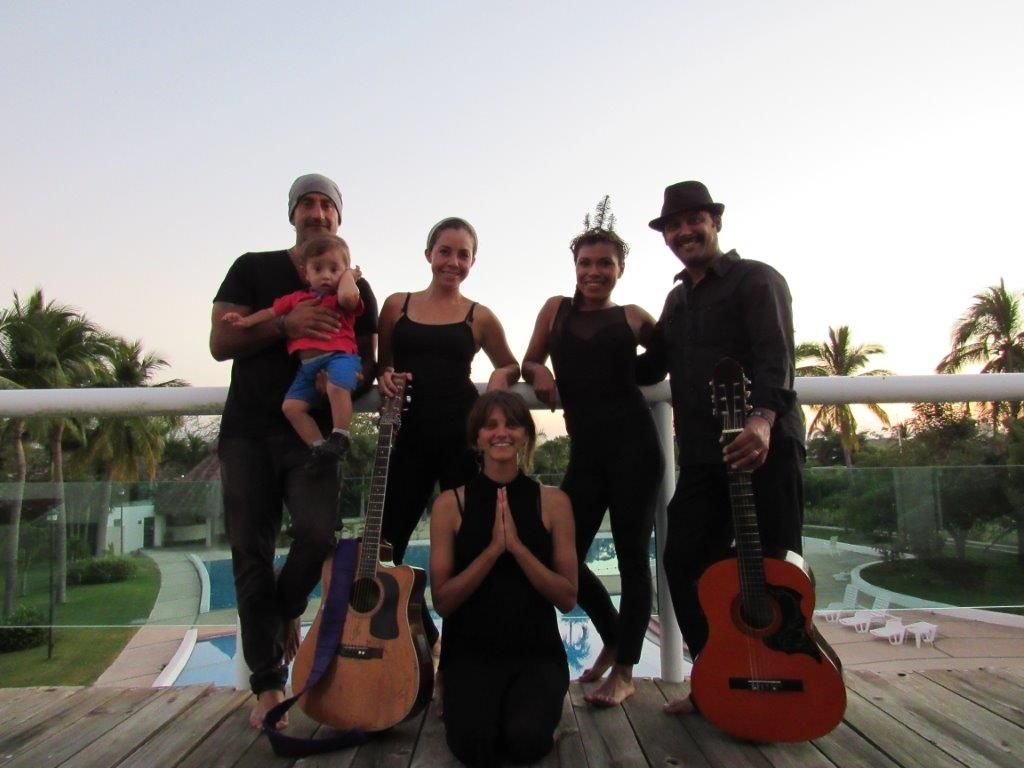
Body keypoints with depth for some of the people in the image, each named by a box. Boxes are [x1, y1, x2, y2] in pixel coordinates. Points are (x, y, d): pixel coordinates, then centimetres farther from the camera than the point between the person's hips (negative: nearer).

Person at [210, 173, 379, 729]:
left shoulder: (355, 288, 11)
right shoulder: (253, 270, 9)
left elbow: (369, 360, 11)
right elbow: (220, 343, -1)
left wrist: (351, 375, -12)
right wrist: (284, 323, -14)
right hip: (248, 431, 1)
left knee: (318, 532, -19)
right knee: (251, 553, 2)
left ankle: (286, 611, 16)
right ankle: (268, 684, 15)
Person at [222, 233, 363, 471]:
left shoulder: (344, 298, 4)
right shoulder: (297, 298, 22)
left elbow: (347, 297, -21)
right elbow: (272, 312, 30)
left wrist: (347, 275, -3)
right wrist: (245, 321, 19)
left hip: (339, 355, -6)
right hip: (308, 365, 6)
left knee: (337, 388, -36)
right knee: (291, 406, -6)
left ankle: (340, 437, -25)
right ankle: (319, 446, -3)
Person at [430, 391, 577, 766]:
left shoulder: (553, 501, -2)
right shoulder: (450, 503, -3)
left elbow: (567, 598, -5)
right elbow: (442, 601, -6)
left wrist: (517, 546, -19)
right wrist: (493, 548, -19)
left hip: (536, 651, 1)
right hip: (471, 651, 0)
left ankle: (536, 706, 11)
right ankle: (471, 702, 11)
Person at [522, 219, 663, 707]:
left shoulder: (631, 317, 8)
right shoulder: (557, 309, 14)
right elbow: (529, 362, 18)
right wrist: (540, 373, -2)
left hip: (632, 443, -3)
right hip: (585, 449, 3)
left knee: (631, 555, 2)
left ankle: (624, 671, 17)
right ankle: (613, 637, 30)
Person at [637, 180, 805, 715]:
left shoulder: (756, 279, -2)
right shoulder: (677, 299, 20)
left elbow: (776, 356, -17)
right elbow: (651, 367, 27)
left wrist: (763, 419, -35)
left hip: (763, 445, -7)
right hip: (702, 456, 7)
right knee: (684, 560, 5)